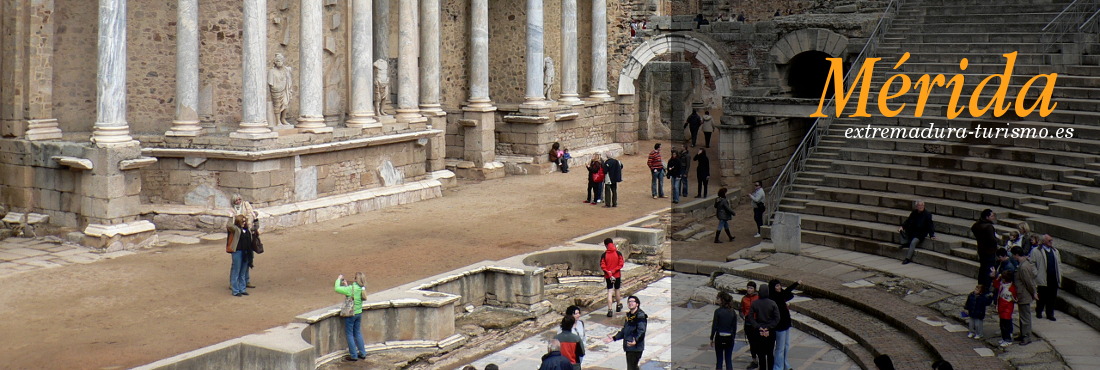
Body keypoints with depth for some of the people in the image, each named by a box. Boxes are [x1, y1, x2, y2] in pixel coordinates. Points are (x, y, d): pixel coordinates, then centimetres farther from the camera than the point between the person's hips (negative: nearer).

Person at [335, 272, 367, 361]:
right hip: (359, 313, 7)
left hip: (350, 314, -7)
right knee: (358, 333, 19)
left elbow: (337, 288, -20)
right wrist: (346, 285, 16)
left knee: (349, 334, 5)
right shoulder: (362, 289, -1)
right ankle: (362, 353, 24)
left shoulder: (351, 289, -23)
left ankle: (353, 356, 9)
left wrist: (339, 279, -6)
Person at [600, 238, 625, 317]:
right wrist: (613, 271, -12)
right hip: (617, 275, 1)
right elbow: (621, 264, -10)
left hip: (608, 276, -1)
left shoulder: (604, 255, -7)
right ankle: (618, 306, 38)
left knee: (610, 292, -1)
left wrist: (609, 273, -13)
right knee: (617, 290, 20)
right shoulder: (618, 253, -5)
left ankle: (609, 310, -11)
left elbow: (602, 266, -12)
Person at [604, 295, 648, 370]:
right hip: (629, 347, 9)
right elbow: (624, 331, 24)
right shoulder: (629, 315, 15)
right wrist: (614, 338, 22)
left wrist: (635, 341, -41)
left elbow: (641, 331, -24)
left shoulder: (640, 315, -13)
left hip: (636, 347, -9)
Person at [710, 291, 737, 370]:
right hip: (729, 338, 3)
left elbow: (714, 326, -9)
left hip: (719, 338, -3)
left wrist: (712, 339, 0)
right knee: (729, 360, 8)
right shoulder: (732, 312, -1)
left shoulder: (718, 311, -12)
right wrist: (733, 337, 15)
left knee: (719, 360, 7)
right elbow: (734, 327, 4)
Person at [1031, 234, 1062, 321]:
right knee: (1042, 297, 4)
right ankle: (1038, 312, 21)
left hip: (1054, 279, 5)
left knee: (1052, 297, 6)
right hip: (1043, 280, -5)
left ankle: (1050, 314, 15)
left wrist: (1059, 276, 12)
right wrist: (1037, 275, -12)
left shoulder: (1055, 251, 16)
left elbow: (1059, 264, 21)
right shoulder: (1036, 251, -5)